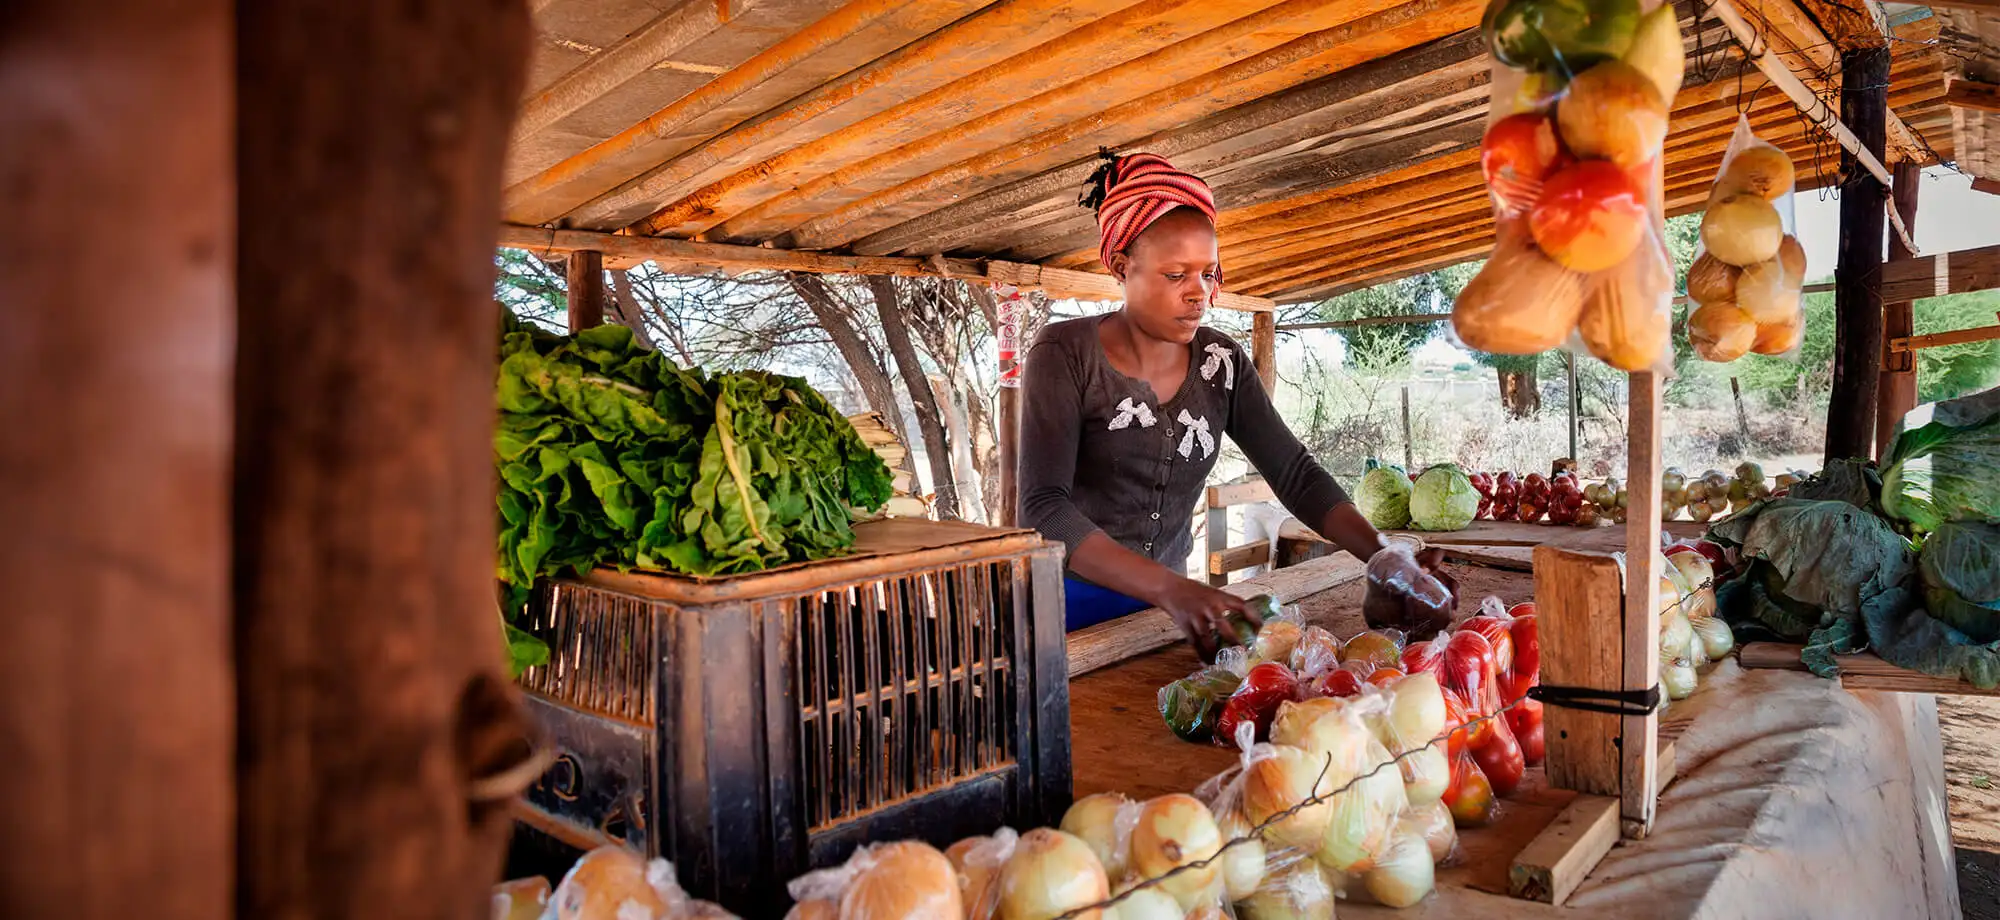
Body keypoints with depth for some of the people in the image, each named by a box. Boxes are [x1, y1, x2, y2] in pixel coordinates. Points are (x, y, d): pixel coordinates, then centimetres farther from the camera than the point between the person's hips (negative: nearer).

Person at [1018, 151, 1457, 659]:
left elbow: (1296, 474, -1)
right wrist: (1170, 590, -35)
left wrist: (1384, 556, -19)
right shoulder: (1066, 354, -13)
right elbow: (1044, 510, -23)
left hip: (1162, 607, 4)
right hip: (1069, 608, -4)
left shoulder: (1221, 362, 1)